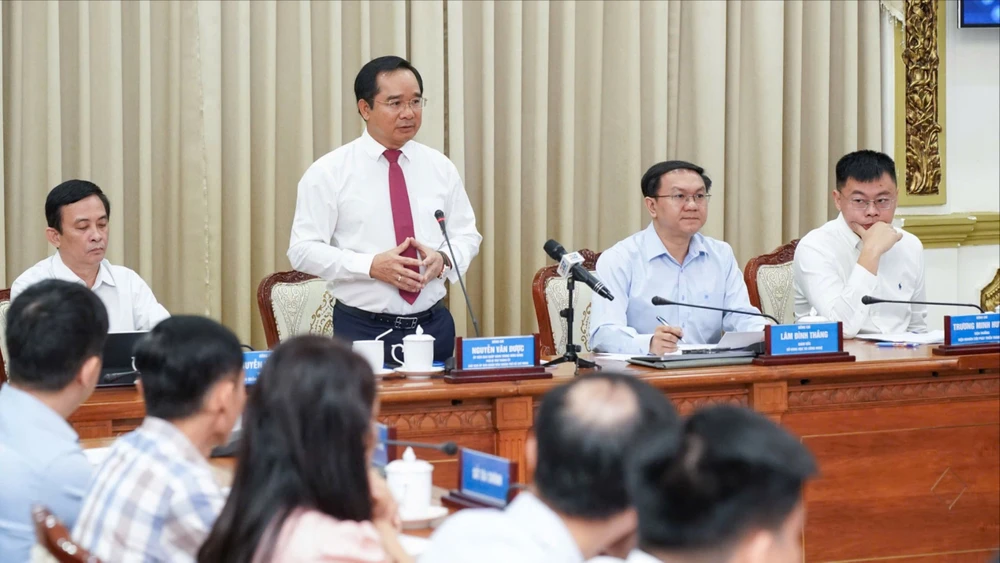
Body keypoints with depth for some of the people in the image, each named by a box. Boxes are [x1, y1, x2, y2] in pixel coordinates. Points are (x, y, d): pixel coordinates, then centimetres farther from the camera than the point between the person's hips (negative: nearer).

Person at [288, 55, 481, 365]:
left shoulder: (440, 167, 8)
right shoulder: (328, 172, -3)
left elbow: (467, 235, 13)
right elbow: (303, 249, -7)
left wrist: (443, 258, -11)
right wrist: (372, 266, -19)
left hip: (434, 326, 3)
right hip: (363, 331, -3)